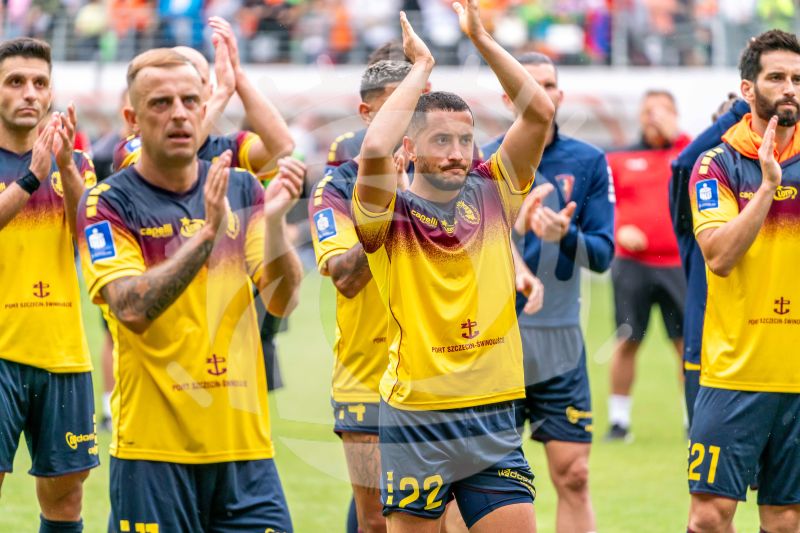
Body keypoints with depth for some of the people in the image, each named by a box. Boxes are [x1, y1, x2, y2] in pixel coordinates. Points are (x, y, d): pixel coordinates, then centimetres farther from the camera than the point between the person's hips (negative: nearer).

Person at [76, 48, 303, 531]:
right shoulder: (108, 204, -4)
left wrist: (274, 220, -16)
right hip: (154, 449, -3)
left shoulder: (241, 189, 8)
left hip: (244, 439, 4)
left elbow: (283, 301, 0)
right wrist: (207, 232, -26)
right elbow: (133, 309, -19)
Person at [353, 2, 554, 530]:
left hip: (493, 416, 3)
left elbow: (539, 114, -1)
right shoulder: (392, 214, -4)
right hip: (415, 421, -3)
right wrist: (421, 66, -13)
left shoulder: (491, 194, 8)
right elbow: (375, 150, -24)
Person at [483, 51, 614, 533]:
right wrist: (517, 226, -24)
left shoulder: (588, 163, 4)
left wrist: (565, 234, -21)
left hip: (560, 342, 1)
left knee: (573, 476, 0)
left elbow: (603, 254, 0)